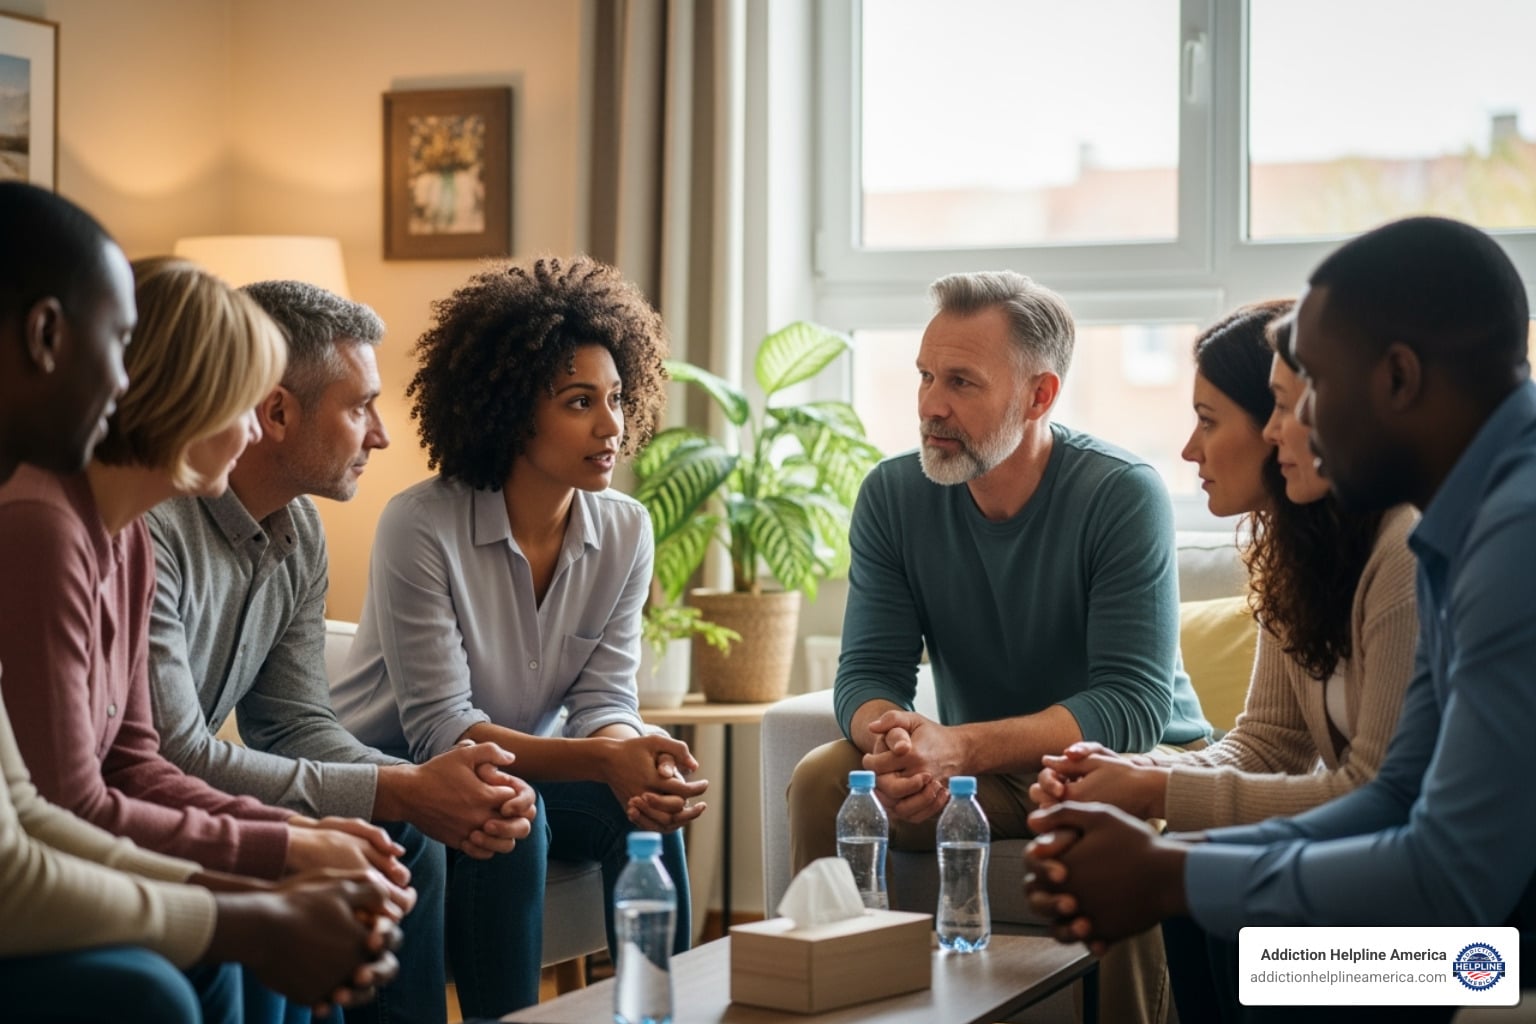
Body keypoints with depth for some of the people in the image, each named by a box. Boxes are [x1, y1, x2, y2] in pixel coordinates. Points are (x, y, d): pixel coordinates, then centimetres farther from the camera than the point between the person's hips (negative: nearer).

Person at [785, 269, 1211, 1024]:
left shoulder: (1122, 495, -18)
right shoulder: (892, 496, -5)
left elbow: (1134, 704, -24)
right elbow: (867, 674, -6)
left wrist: (954, 747, -38)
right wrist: (889, 736, -32)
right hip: (981, 770, 4)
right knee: (822, 783, -20)